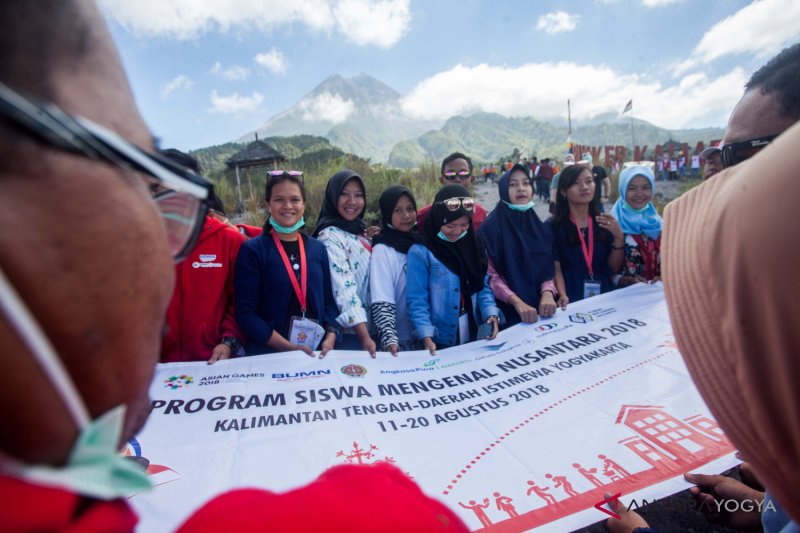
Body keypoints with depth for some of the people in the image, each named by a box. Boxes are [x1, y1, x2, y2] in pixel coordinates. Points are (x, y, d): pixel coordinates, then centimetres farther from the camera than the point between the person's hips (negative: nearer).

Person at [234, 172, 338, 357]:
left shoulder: (318, 249, 5)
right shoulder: (252, 250, -6)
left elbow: (328, 301, 7)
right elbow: (245, 312, -10)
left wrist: (330, 337, -9)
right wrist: (287, 347, -16)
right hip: (268, 354, -3)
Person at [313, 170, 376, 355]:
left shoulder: (358, 231, 9)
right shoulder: (330, 237, -15)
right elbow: (344, 289, -25)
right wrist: (364, 337, -29)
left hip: (369, 327, 8)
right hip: (348, 333, -8)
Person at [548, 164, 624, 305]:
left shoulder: (604, 223, 9)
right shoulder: (553, 226, -2)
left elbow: (613, 267, 8)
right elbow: (555, 268, -5)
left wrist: (619, 238, -6)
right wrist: (563, 296, -21)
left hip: (605, 296, 4)